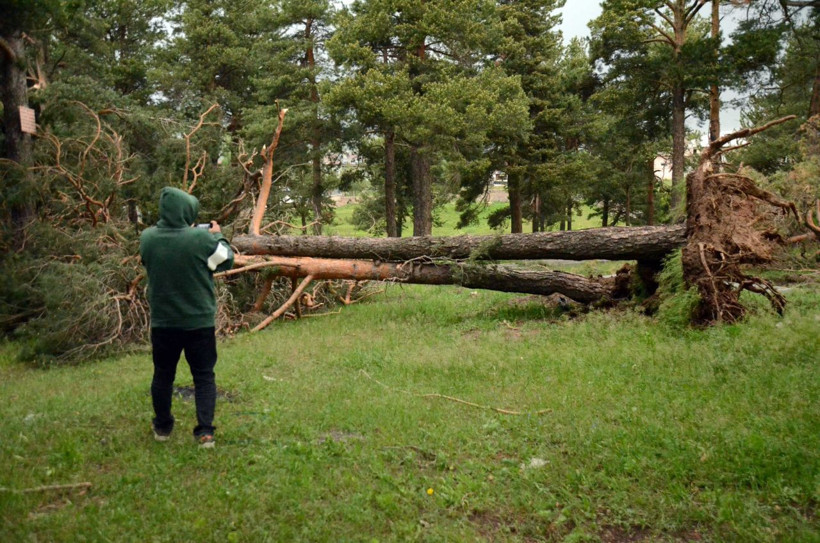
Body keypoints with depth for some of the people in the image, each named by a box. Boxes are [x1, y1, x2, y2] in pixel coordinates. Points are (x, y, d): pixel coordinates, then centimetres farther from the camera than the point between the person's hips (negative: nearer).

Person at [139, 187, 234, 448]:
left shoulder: (147, 238, -9)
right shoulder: (202, 238, -21)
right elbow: (226, 260, -5)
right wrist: (218, 236, 13)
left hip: (162, 321, 3)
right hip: (199, 322, -3)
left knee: (163, 374, 20)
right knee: (204, 377, 10)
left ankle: (162, 427, 34)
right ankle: (205, 431, 5)